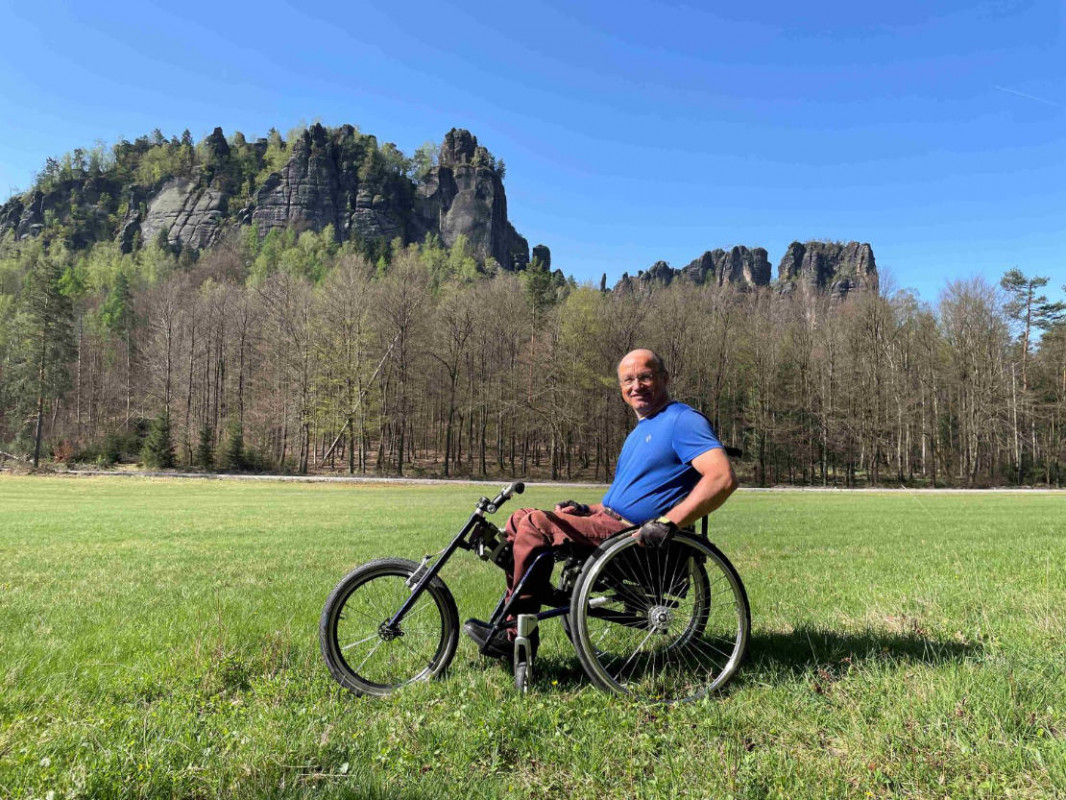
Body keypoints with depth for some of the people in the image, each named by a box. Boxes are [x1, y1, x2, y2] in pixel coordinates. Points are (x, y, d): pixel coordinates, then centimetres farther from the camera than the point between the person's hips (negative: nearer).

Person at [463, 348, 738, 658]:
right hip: (608, 518, 10)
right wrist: (586, 510, 8)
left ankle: (515, 635, -10)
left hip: (639, 537, -10)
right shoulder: (640, 431, 22)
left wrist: (668, 522, -29)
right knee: (520, 518, 3)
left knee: (537, 524, -22)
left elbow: (723, 477, -24)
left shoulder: (682, 420, -8)